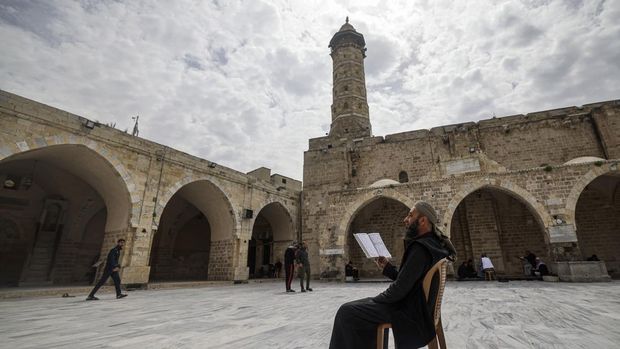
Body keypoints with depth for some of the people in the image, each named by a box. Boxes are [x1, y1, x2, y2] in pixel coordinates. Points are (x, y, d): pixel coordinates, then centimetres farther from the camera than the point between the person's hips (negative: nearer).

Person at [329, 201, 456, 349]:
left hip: (407, 309, -10)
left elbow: (400, 289, -25)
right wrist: (387, 267, 4)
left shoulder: (420, 248, -24)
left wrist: (376, 299, -10)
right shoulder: (431, 244, 10)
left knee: (346, 312, -10)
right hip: (412, 304, 11)